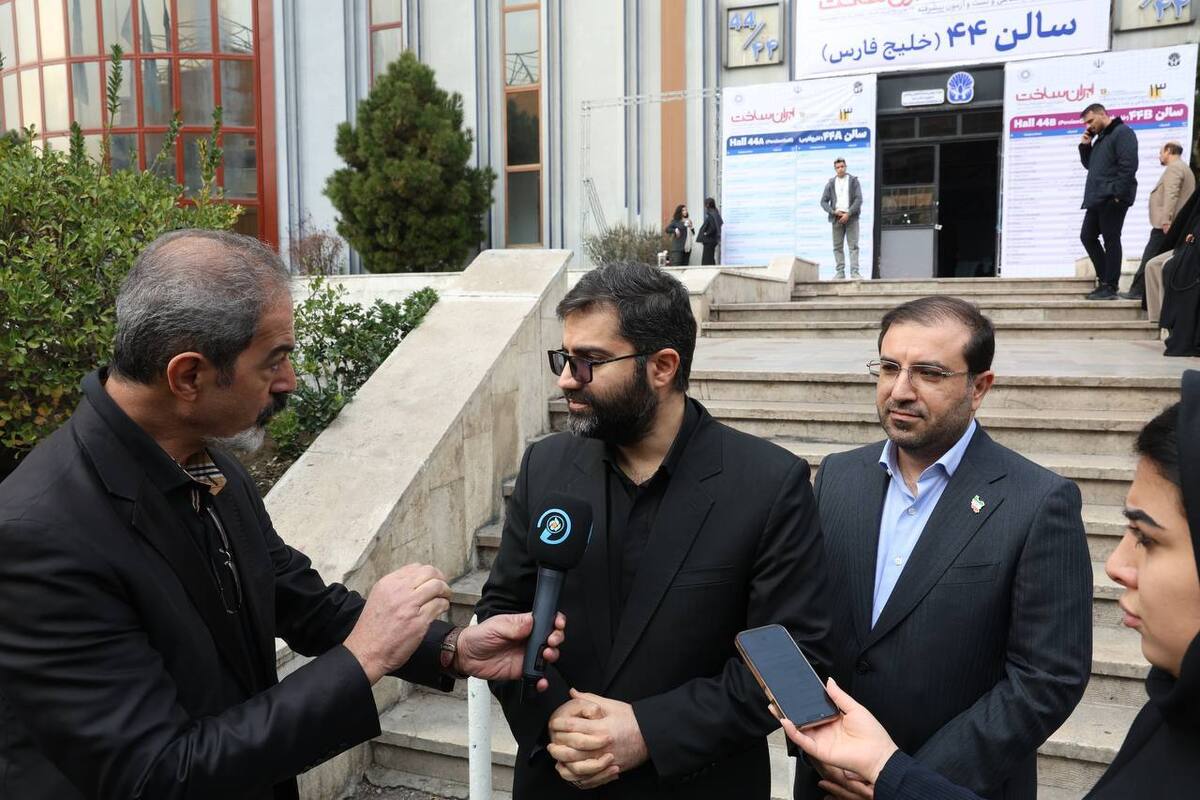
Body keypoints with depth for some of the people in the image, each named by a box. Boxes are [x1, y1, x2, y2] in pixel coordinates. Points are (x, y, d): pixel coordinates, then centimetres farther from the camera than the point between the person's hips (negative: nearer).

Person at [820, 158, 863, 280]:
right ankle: (840, 272, 4)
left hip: (851, 217, -2)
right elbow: (823, 201, 7)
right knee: (837, 246, 1)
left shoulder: (853, 181, 5)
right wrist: (834, 212, -9)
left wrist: (848, 214, -14)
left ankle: (854, 272, -10)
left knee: (853, 245, -7)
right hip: (837, 218, 2)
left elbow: (859, 199, -3)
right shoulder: (831, 183, 10)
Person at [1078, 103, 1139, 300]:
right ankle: (1105, 279, 18)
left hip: (1112, 198, -10)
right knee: (1088, 236, 11)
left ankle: (1110, 287, -6)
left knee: (1111, 240, -8)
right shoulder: (1100, 137, 21)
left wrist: (1118, 193, -21)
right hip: (1097, 198, 10)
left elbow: (1129, 165, -16)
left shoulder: (1122, 132, -7)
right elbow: (1089, 164, 27)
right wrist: (1085, 145, 12)